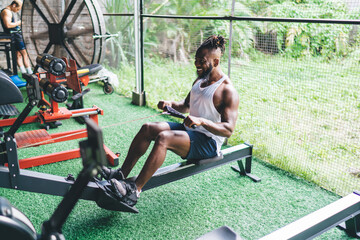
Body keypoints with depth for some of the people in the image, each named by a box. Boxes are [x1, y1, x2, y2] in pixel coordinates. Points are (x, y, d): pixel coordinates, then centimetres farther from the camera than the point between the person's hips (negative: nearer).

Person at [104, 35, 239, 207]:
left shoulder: (227, 91, -16)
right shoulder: (200, 80, 11)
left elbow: (228, 129, -22)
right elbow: (186, 106, 24)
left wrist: (201, 121, -35)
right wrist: (171, 104, 2)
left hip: (209, 142, -9)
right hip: (189, 129, 9)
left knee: (164, 138, -32)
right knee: (147, 129, -8)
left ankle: (134, 191, -28)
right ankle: (121, 174, -7)